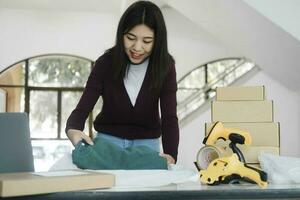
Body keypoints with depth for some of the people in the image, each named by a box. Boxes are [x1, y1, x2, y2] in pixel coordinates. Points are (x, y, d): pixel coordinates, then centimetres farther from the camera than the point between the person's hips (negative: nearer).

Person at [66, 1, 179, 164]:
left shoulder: (164, 66, -17)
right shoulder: (106, 63, -18)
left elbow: (169, 116, -23)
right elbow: (82, 109, -21)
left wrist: (170, 155, -43)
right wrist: (73, 131, -45)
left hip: (147, 143, 1)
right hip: (108, 140, 0)